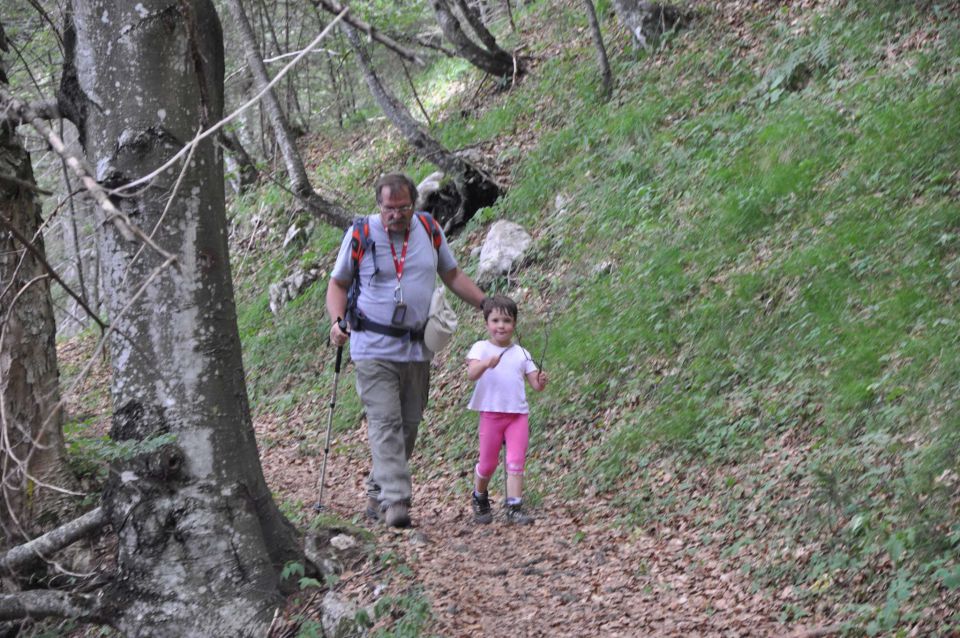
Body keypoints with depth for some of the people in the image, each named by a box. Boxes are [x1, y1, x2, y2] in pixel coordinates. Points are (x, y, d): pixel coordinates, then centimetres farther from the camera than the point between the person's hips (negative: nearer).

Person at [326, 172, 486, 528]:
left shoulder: (429, 231, 6)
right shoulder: (361, 234, -3)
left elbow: (452, 275, 18)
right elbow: (338, 284, 5)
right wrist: (337, 320, -12)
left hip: (417, 349, 4)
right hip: (374, 349, -4)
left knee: (408, 425, 7)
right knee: (385, 424, -14)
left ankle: (377, 494, 20)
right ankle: (395, 501, -20)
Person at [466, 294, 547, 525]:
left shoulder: (521, 353, 10)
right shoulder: (481, 348, -1)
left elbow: (535, 384, 7)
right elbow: (471, 373, -19)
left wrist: (541, 382, -17)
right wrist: (486, 363, -39)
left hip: (518, 414, 2)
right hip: (491, 413, -2)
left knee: (516, 462, -6)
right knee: (488, 464, 6)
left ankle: (514, 508, -6)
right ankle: (479, 498, 31)